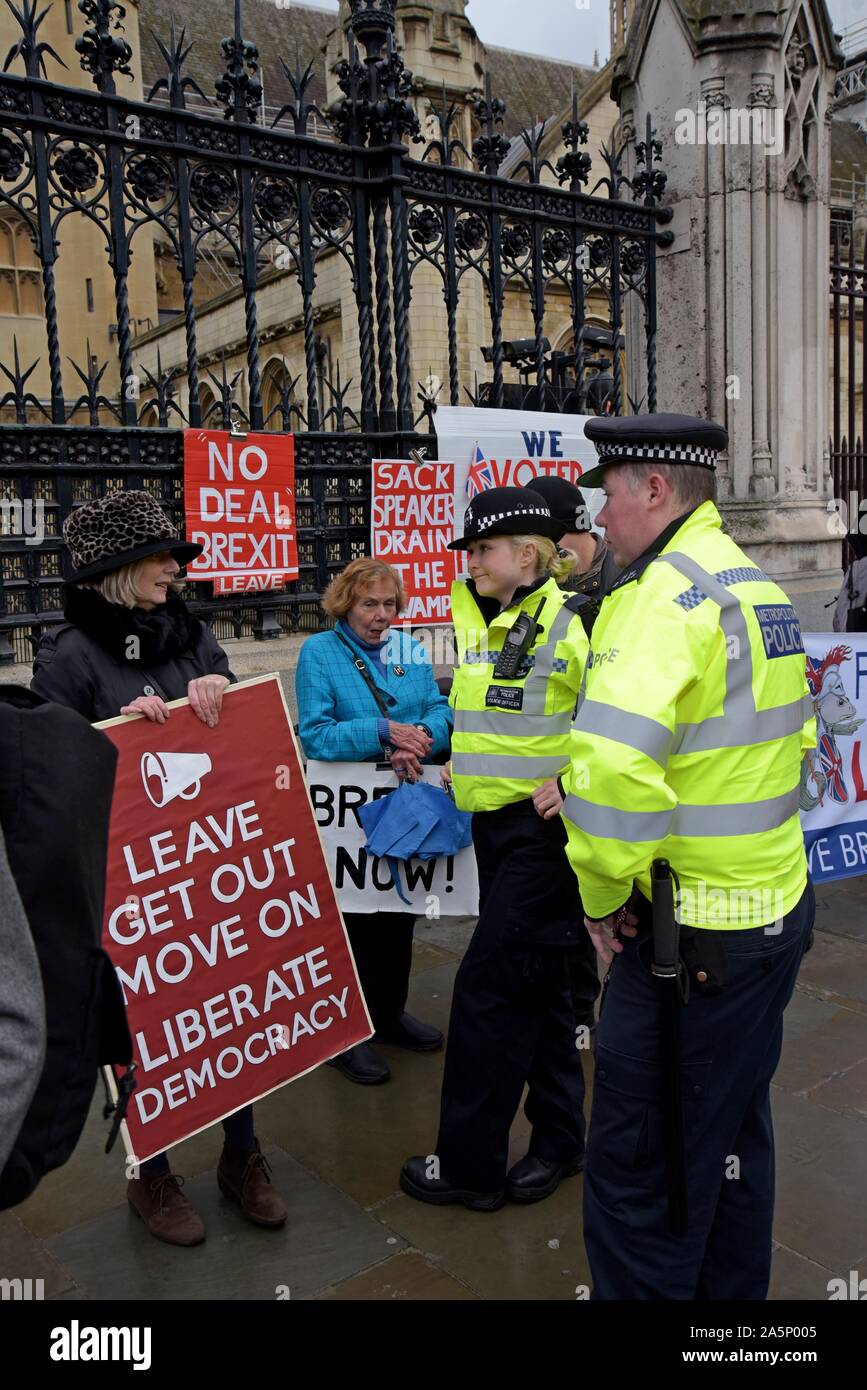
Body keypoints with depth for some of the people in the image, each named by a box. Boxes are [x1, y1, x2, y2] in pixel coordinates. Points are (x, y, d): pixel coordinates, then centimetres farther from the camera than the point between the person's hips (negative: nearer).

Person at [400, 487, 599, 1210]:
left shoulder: (570, 621, -15)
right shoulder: (476, 619, 11)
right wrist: (460, 761, 16)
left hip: (544, 825, -8)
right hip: (496, 824, 9)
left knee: (490, 987, -4)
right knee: (542, 983, 17)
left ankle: (470, 1164, 12)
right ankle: (559, 1138, 31)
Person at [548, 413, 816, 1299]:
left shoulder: (663, 593, -19)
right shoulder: (760, 590, 11)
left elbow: (611, 759, -34)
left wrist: (604, 890, -19)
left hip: (690, 929, -10)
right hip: (777, 910, 10)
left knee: (635, 1159, 4)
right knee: (733, 1134, 24)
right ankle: (730, 1288, 41)